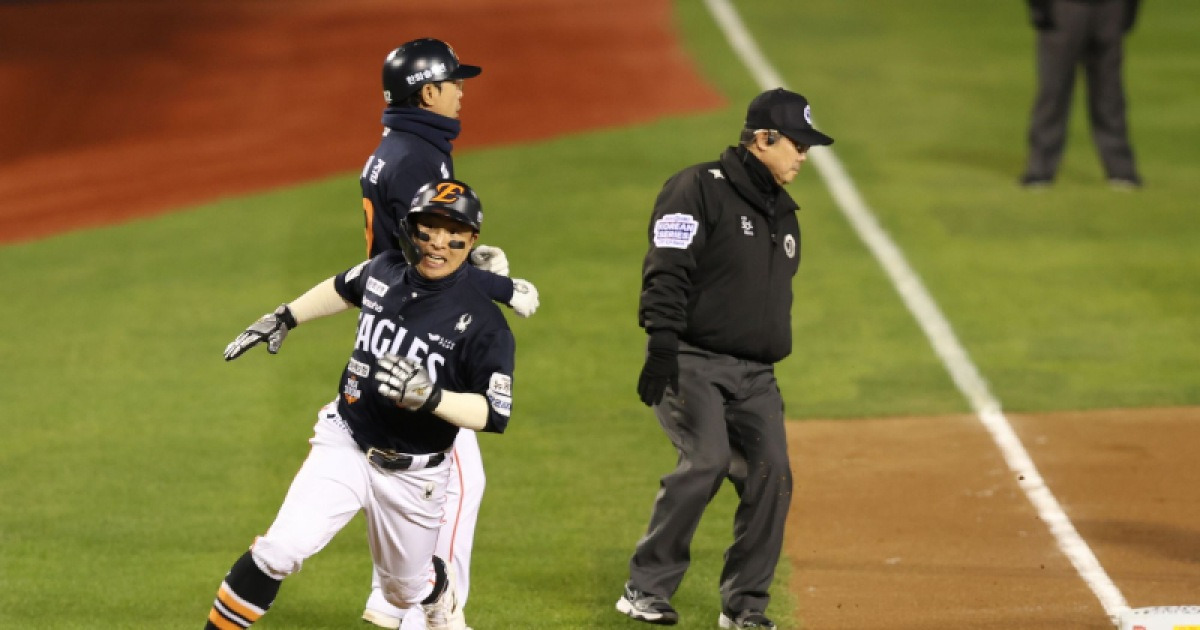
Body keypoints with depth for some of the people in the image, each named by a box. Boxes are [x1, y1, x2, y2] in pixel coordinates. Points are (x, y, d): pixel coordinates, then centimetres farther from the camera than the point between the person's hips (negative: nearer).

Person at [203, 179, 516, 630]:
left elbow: (496, 415, -22)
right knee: (282, 549, -19)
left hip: (412, 473, -2)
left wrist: (429, 396, -36)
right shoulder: (385, 272, -4)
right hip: (344, 445, 2)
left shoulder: (483, 322, -19)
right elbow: (344, 289, 21)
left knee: (406, 588, 18)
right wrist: (284, 318, 19)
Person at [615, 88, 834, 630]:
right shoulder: (698, 190, -5)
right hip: (692, 362, -7)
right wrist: (662, 346, -25)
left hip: (755, 376, 7)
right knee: (708, 459, -24)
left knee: (771, 473, -7)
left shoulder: (783, 214, 21)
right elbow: (666, 273, -15)